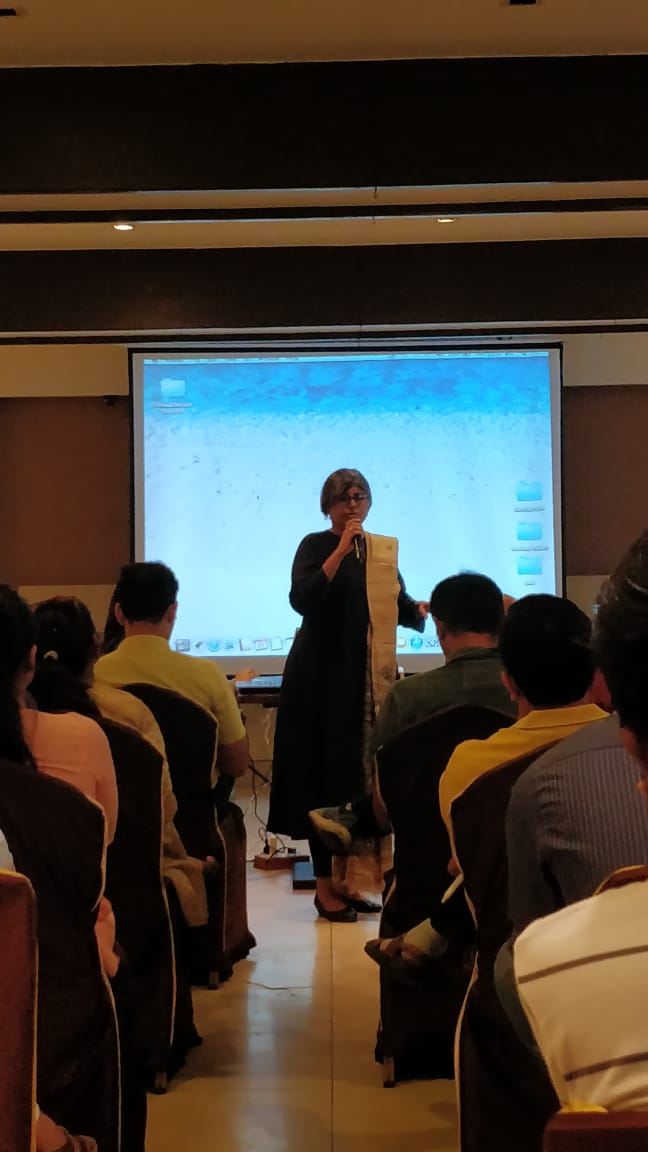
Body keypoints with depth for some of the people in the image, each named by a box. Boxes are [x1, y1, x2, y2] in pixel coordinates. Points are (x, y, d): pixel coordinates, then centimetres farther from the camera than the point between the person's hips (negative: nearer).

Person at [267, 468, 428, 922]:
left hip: (371, 676, 5)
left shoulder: (382, 548, 11)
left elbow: (401, 607, 13)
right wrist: (342, 549, -22)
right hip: (324, 675, -5)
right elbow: (302, 599, -19)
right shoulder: (315, 546, -3)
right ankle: (325, 885, 3)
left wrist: (424, 609, -9)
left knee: (367, 773, 5)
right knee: (326, 773, -4)